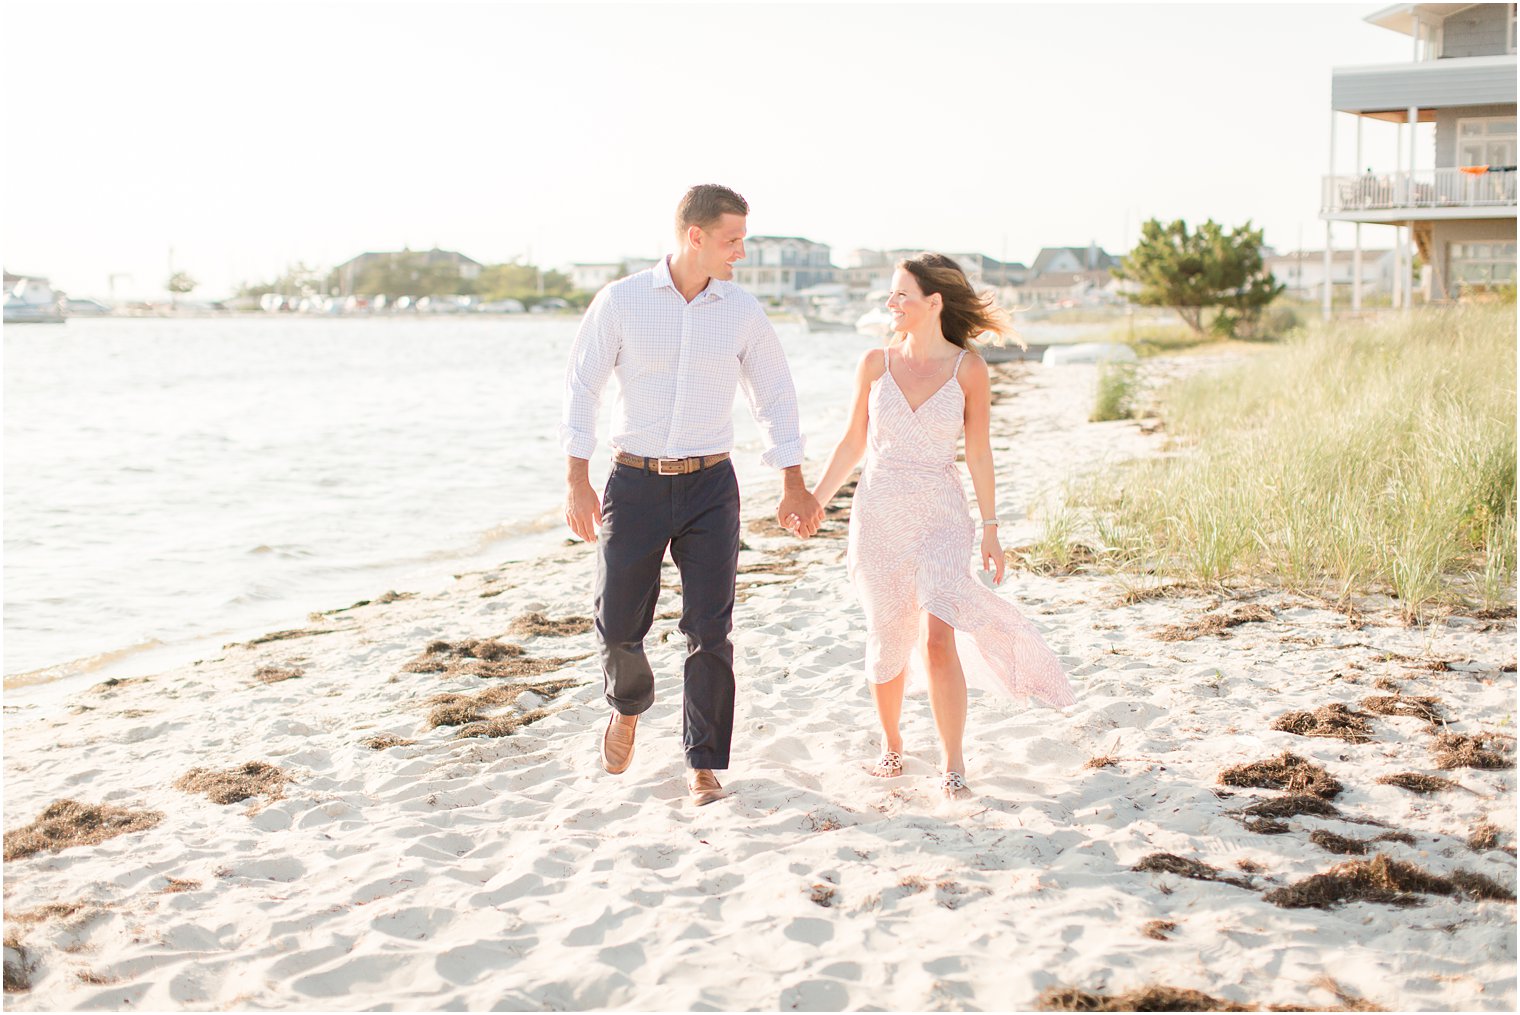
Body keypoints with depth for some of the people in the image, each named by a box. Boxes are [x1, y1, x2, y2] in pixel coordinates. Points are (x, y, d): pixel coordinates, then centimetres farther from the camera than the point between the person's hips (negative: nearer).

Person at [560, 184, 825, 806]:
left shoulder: (743, 313, 2)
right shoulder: (621, 302, -4)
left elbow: (775, 397, 11)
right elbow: (581, 387, 0)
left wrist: (793, 485, 9)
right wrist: (577, 480, -5)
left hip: (710, 486, 1)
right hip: (635, 481, -1)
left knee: (710, 632, -2)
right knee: (618, 625, 2)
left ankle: (704, 766, 11)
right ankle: (629, 705, 36)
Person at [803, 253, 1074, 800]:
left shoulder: (968, 369, -3)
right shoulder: (875, 363, 1)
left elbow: (978, 452, 3)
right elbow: (854, 441, 10)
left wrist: (991, 527, 4)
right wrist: (815, 498, 8)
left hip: (941, 515, -2)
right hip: (878, 513, 2)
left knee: (938, 637, -15)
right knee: (887, 640, 8)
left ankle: (953, 764, -3)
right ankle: (890, 744, 32)